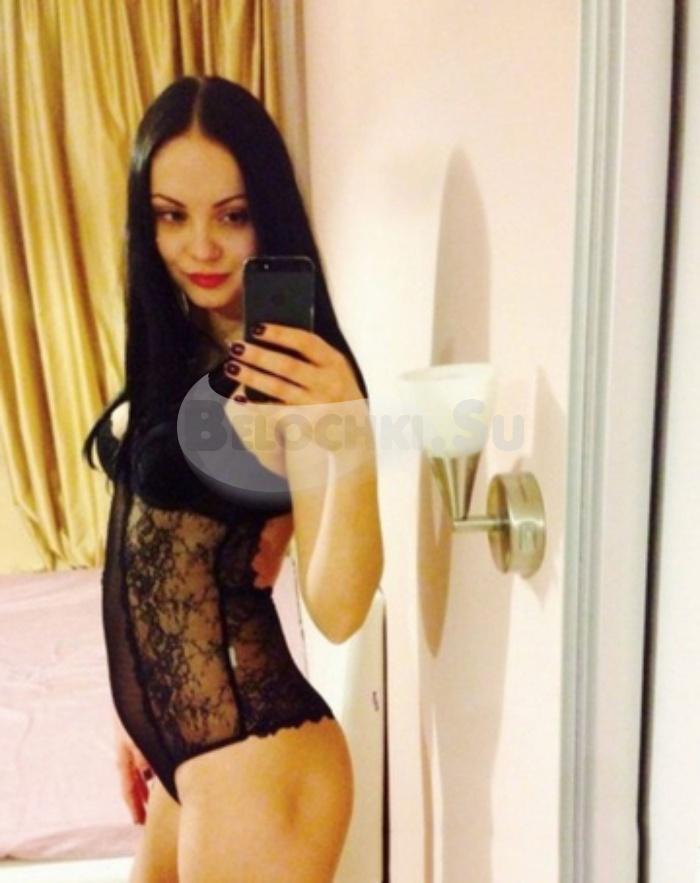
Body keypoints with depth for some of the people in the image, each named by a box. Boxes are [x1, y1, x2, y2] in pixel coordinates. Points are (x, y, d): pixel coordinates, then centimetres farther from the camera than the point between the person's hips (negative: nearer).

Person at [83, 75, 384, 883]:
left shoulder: (294, 376, -20)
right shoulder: (177, 354, 3)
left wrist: (352, 443, -41)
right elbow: (158, 549, 9)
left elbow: (337, 611, -26)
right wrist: (140, 719, 17)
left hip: (255, 761, -7)